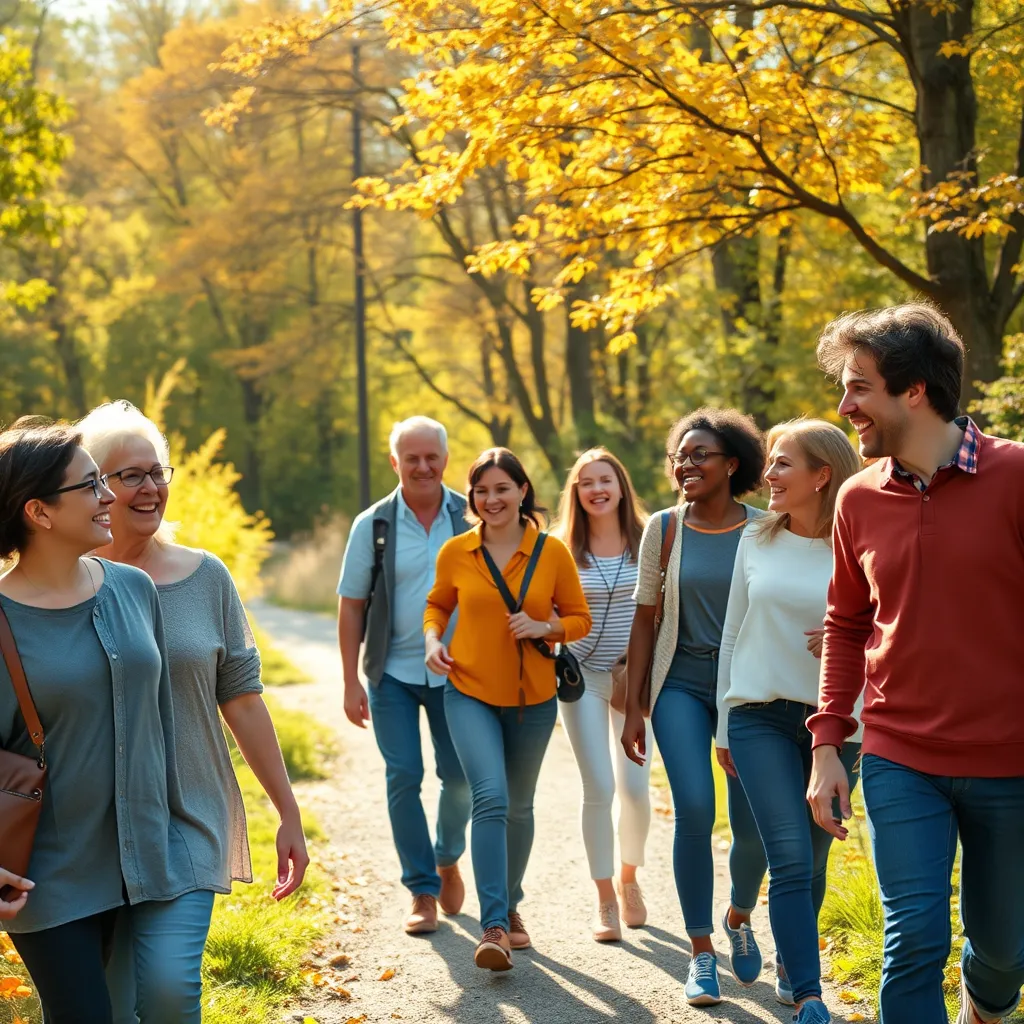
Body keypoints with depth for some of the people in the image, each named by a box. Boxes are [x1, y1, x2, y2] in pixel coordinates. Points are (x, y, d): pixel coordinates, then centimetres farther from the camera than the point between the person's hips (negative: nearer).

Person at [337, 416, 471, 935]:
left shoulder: (471, 519, 0)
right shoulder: (373, 526, -3)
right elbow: (351, 605, 0)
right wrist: (351, 681, -4)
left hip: (456, 672, 1)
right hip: (393, 673, -1)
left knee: (460, 775, 4)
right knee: (403, 778, -3)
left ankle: (448, 859, 33)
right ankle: (422, 891, 9)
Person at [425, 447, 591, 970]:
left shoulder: (552, 552, -5)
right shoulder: (455, 552, -3)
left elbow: (579, 618, 3)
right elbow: (438, 604, 14)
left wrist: (544, 626, -16)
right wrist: (433, 638, -5)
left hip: (531, 697, 1)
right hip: (470, 692, -1)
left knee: (518, 806, 16)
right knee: (490, 798, -19)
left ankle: (510, 904, 37)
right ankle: (494, 926, -19)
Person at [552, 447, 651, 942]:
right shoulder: (562, 548, -1)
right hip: (583, 677, -1)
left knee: (635, 786, 0)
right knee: (599, 789, -4)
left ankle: (629, 878, 27)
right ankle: (605, 899, 8)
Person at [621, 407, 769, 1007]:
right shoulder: (664, 529, 3)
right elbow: (645, 619, 6)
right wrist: (634, 707, 3)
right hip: (682, 684, 0)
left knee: (753, 824, -2)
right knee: (694, 811, -15)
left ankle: (740, 917, 31)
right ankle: (702, 954, -2)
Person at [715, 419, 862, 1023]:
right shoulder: (757, 540, 5)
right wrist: (724, 726, 12)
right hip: (761, 716, 0)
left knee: (813, 862, 9)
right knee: (791, 861, -10)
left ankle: (789, 965, 32)